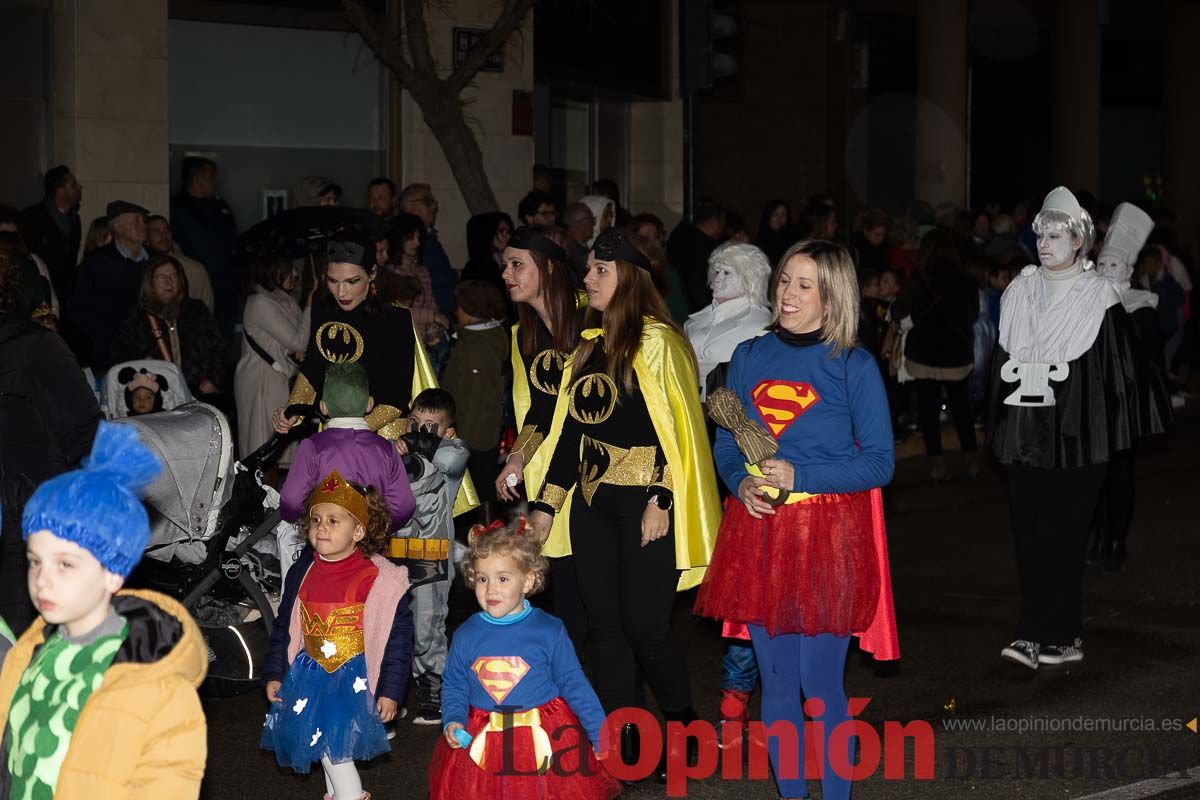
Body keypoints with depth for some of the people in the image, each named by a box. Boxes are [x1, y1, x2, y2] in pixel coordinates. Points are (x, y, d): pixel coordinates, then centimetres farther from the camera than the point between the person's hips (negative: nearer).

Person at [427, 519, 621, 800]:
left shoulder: (549, 632, -6)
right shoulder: (466, 636, -1)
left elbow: (574, 685, 0)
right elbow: (454, 688, 10)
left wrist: (603, 737, -2)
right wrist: (452, 722, -8)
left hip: (544, 738, -2)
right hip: (481, 742, 2)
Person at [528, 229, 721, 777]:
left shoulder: (656, 342, -8)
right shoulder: (591, 345, 15)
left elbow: (674, 426, -13)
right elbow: (570, 428, 17)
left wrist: (661, 502, -18)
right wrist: (546, 503, 15)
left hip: (643, 503, -7)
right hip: (591, 502, 7)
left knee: (643, 625, -7)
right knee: (604, 625, 6)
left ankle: (683, 732, 13)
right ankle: (618, 747, 12)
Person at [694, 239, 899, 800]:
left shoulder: (853, 366, -3)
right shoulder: (749, 357, 9)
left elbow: (879, 462, -5)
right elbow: (726, 444, 15)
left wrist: (798, 475, -15)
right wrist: (741, 482, -7)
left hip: (829, 541, -4)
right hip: (758, 531, 4)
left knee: (820, 683, -3)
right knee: (777, 679, 9)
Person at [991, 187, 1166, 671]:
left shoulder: (1099, 298, -2)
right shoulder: (1020, 294, 12)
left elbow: (1117, 368, -2)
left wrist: (1116, 438, -6)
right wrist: (998, 427, 14)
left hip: (1075, 433, -5)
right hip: (1025, 431, 5)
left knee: (1060, 533, -5)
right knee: (1027, 532, 1)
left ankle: (1040, 636, -3)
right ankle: (1062, 637, 8)